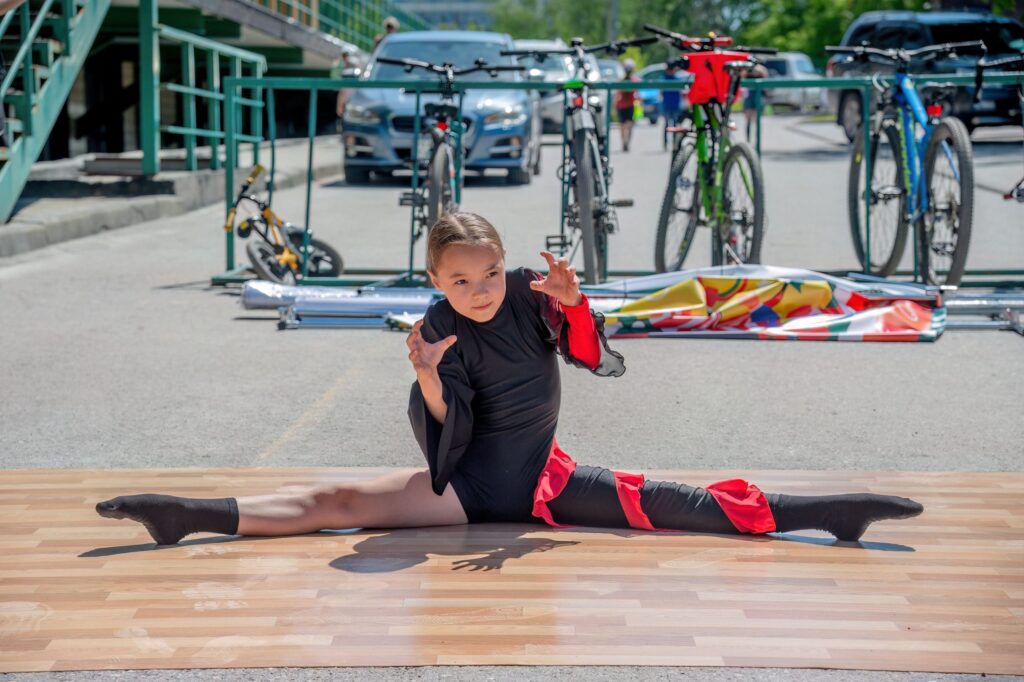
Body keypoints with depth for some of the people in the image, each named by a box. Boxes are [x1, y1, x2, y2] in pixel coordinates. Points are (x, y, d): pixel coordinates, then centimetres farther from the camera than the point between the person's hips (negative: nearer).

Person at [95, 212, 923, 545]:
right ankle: (185, 515, -16)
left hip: (541, 477, 1)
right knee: (335, 503, -13)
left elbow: (598, 361, -12)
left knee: (676, 505, -8)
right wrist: (429, 381, -35)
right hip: (472, 482, -1)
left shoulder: (529, 293, -8)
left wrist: (573, 304, -29)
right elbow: (445, 442, -16)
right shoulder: (443, 331, -12)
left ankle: (834, 513, -8)